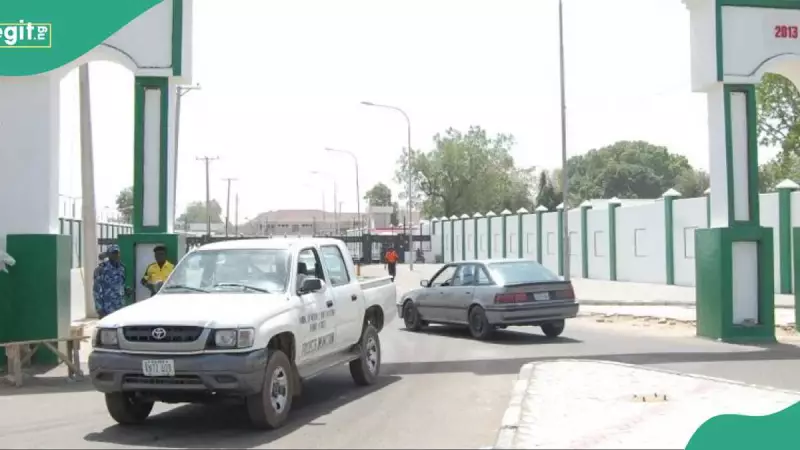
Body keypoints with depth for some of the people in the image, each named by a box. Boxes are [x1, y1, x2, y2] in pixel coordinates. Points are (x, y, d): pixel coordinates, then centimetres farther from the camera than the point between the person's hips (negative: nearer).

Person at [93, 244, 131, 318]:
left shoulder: (121, 267, 9)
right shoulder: (102, 268, -10)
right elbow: (97, 290, -11)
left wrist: (126, 289, 0)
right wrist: (99, 309, -15)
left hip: (120, 307, 6)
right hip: (107, 308, -6)